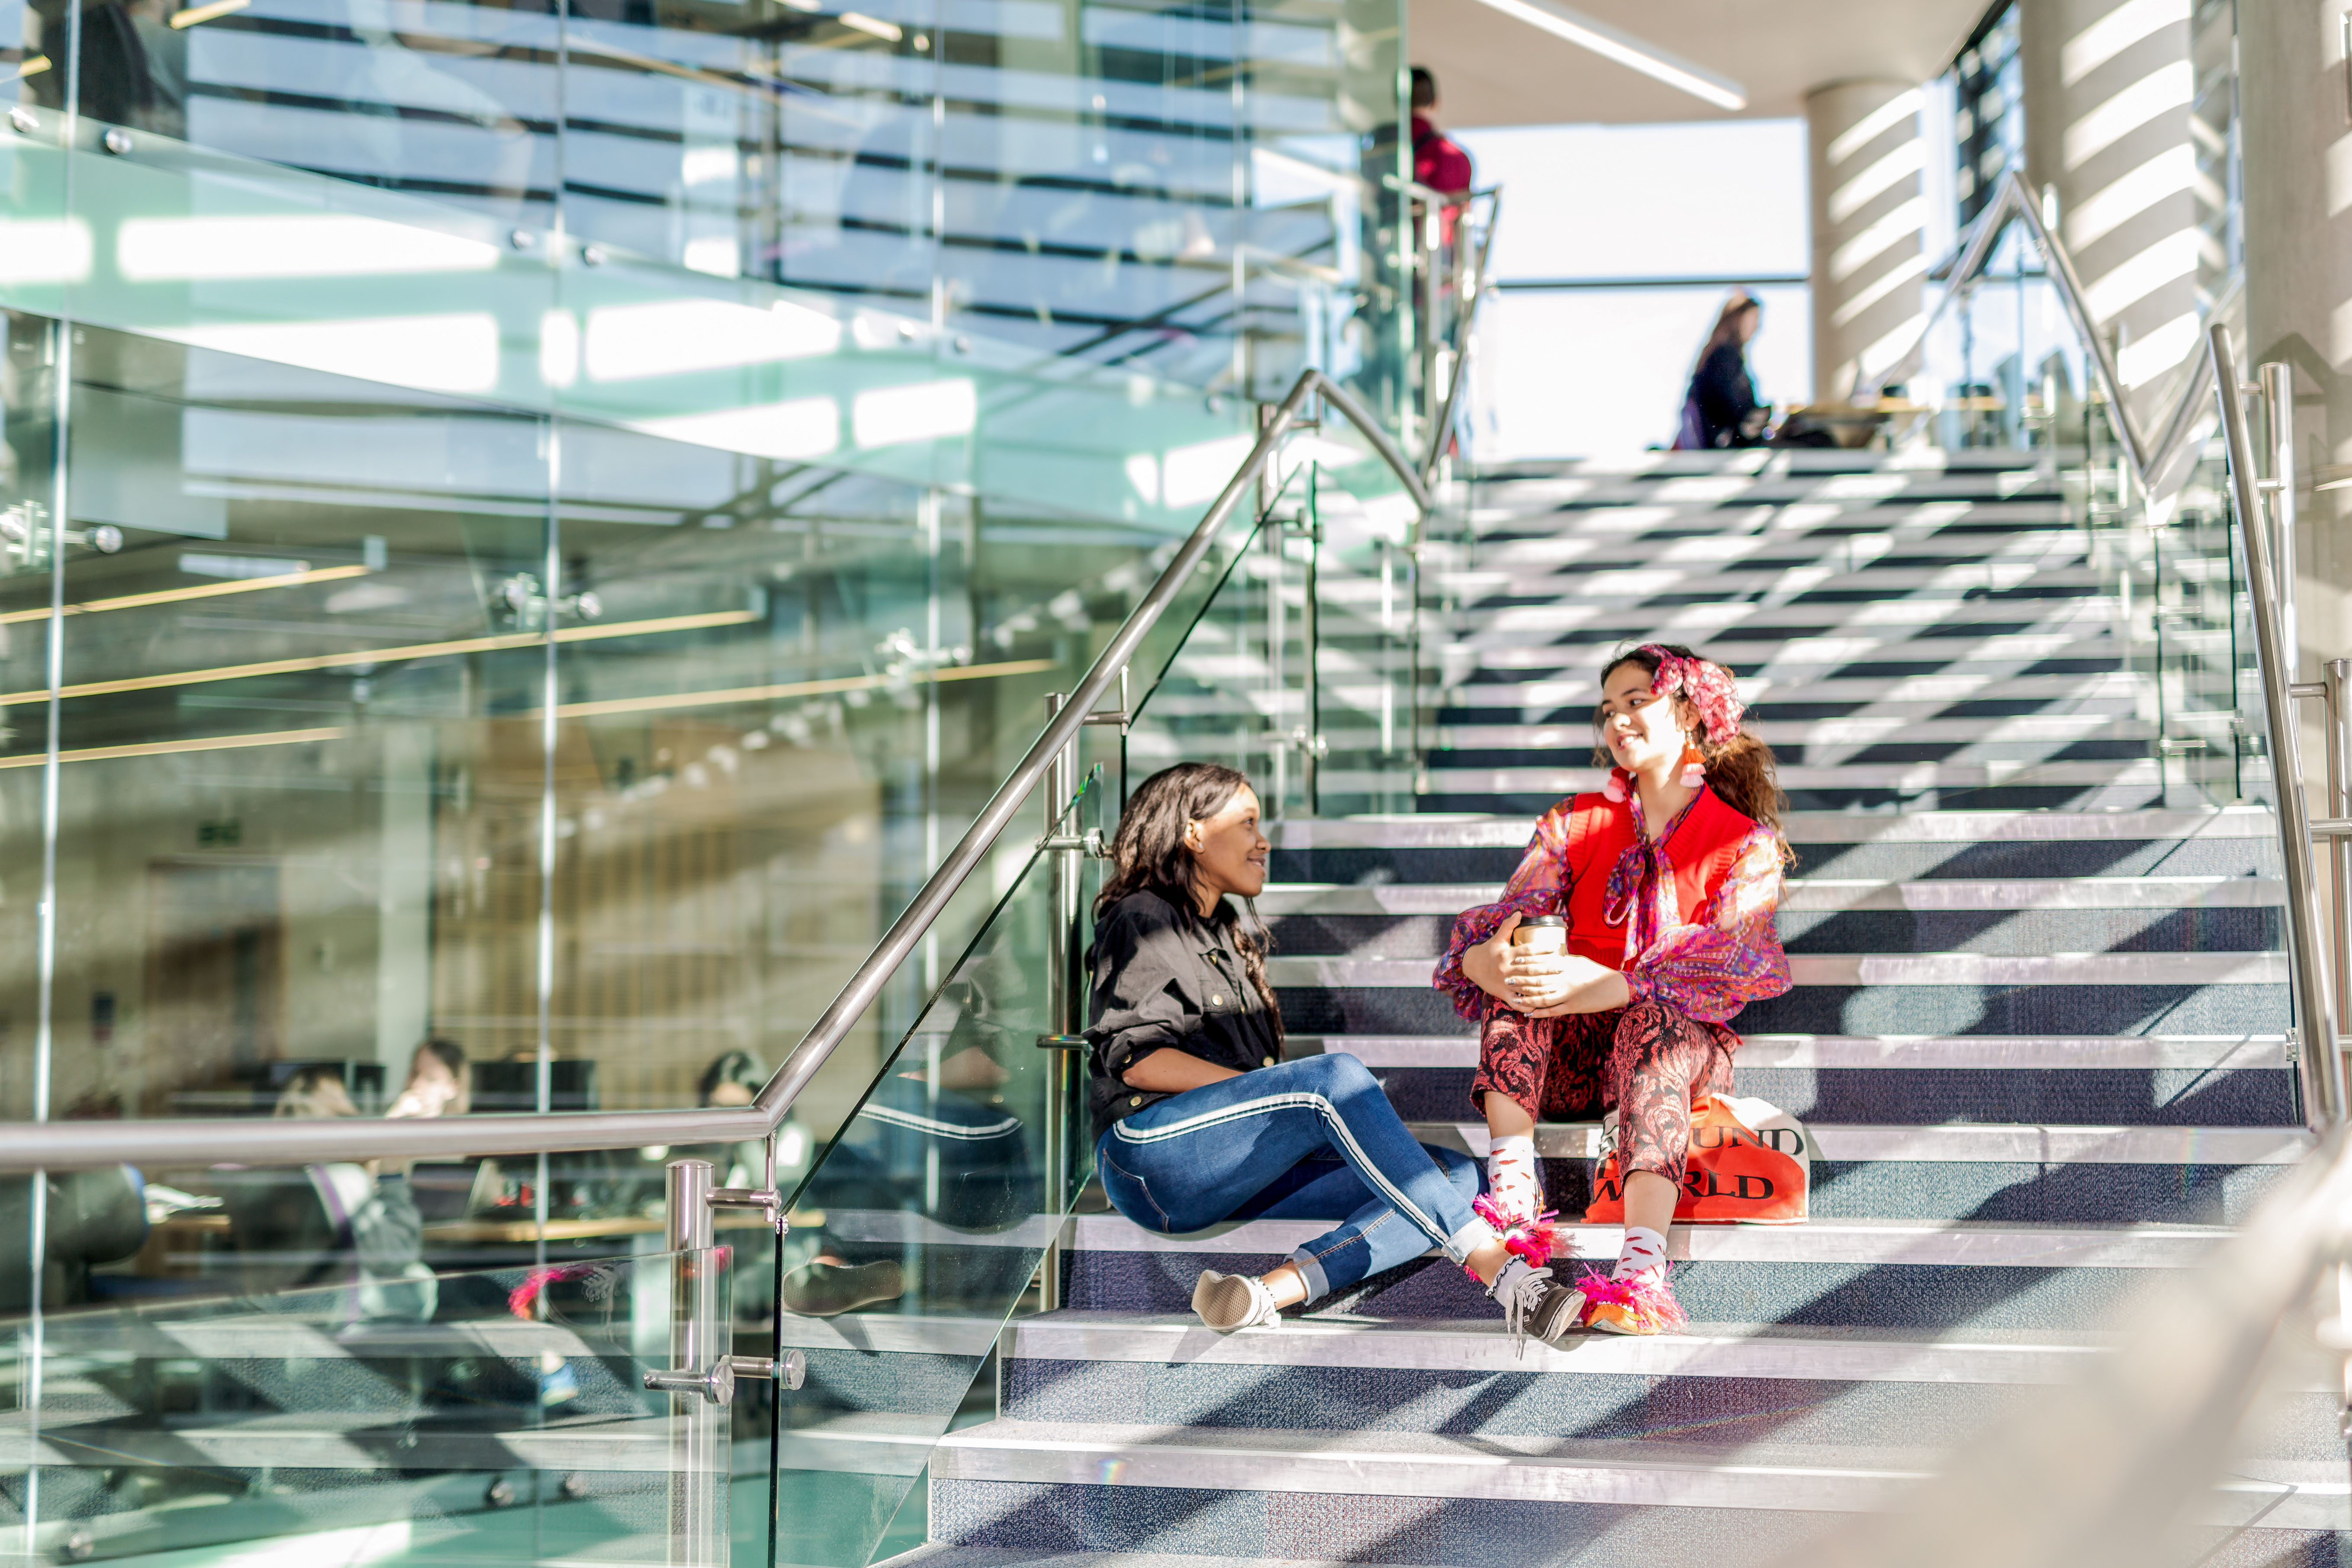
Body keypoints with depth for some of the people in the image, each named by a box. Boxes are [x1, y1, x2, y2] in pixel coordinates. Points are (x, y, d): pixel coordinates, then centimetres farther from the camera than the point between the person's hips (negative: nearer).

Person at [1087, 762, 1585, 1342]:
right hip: (1152, 1156, -8)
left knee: (1455, 1175, -11)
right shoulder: (1142, 919, 5)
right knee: (1338, 1077, -31)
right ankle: (1505, 1275, -37)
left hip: (1232, 1174, 8)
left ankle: (1269, 1293, -35)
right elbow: (1136, 1058, -9)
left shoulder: (1225, 933, 31)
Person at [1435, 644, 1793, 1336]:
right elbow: (1506, 916, -1)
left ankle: (1643, 1267, -57)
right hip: (1572, 1054, 3)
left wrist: (1612, 986, -33)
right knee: (1523, 964, -26)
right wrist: (1483, 959, -28)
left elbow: (1739, 962, -16)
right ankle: (1513, 1193, -42)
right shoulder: (1577, 823, 14)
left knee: (1655, 1020, -37)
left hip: (1689, 1047, -3)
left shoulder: (1746, 840, 3)